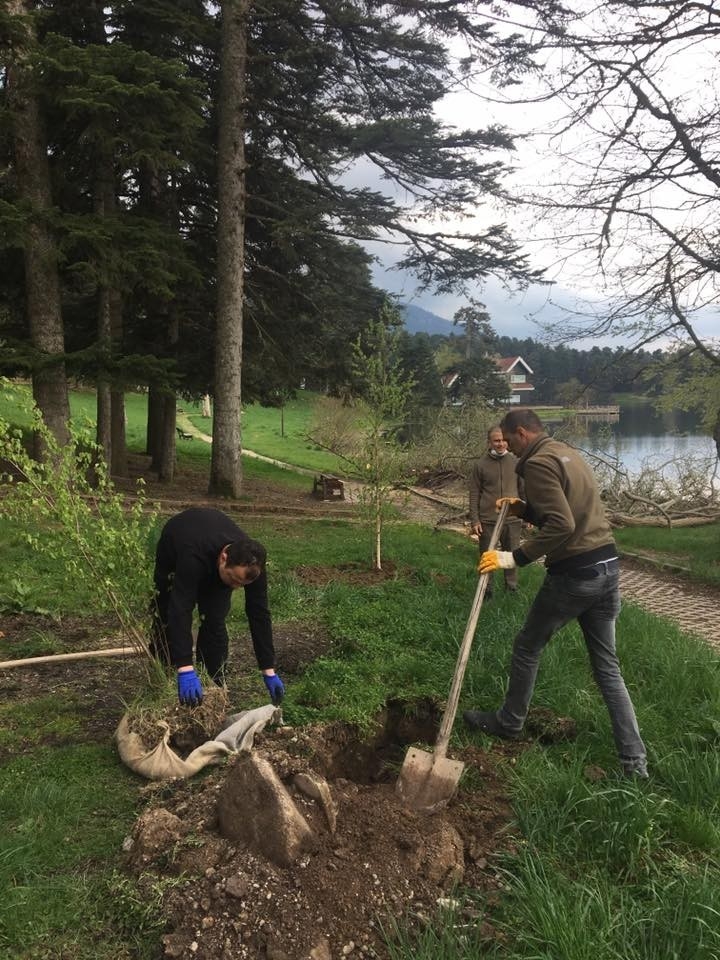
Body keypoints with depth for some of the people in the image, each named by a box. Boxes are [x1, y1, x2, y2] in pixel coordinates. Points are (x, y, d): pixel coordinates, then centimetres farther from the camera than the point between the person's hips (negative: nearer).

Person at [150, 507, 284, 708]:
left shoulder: (251, 563, -36)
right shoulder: (194, 557, -49)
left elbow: (259, 614, -29)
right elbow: (181, 610, -52)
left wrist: (269, 671, -28)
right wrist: (185, 670, -60)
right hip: (173, 550, -2)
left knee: (214, 620, -12)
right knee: (167, 618, 4)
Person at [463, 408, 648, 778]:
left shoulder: (538, 463, -14)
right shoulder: (568, 453, 16)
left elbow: (560, 526, -23)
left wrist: (514, 558, -20)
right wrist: (523, 508, 15)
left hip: (574, 574, -8)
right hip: (608, 567, 9)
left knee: (527, 648, 13)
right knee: (607, 665, 13)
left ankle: (509, 722, 32)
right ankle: (635, 761, 15)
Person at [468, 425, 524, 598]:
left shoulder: (516, 462, 3)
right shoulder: (480, 464, -3)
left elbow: (523, 490, 9)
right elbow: (474, 494, -1)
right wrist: (474, 520, -5)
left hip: (512, 519, 2)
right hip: (487, 521, -1)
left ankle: (512, 588, 29)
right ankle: (486, 590, 23)